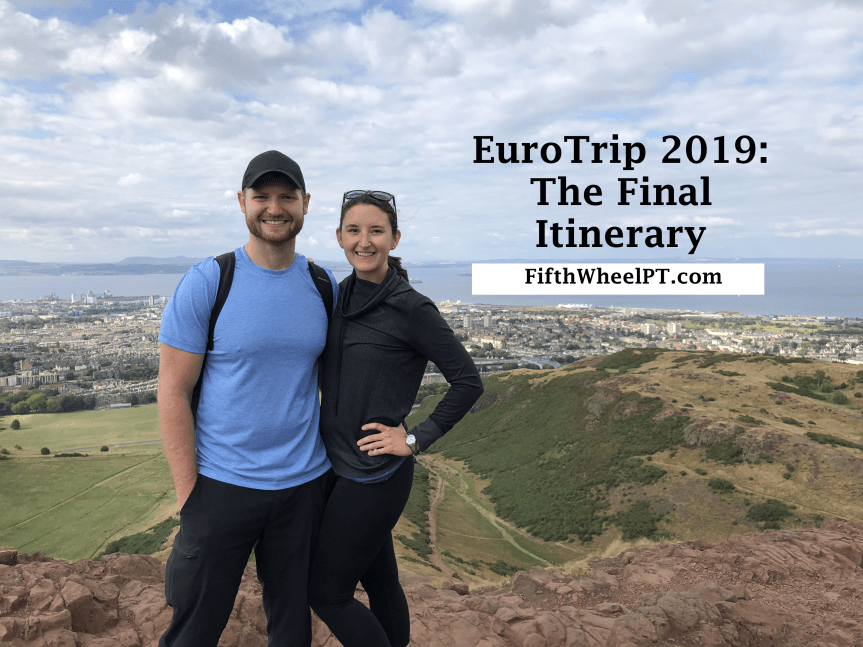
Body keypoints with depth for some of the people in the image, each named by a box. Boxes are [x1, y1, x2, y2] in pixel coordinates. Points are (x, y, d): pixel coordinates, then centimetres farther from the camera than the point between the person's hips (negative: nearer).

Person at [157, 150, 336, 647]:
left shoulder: (325, 287, 1)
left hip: (304, 484, 3)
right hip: (221, 484, -3)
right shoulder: (205, 283, -10)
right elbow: (173, 391, -8)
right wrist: (188, 493, -10)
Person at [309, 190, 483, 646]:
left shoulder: (411, 308, -16)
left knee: (326, 594, 4)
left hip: (374, 475, -7)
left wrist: (416, 439, -13)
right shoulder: (339, 296, 5)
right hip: (337, 463, 7)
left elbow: (467, 381, -12)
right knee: (379, 580, 21)